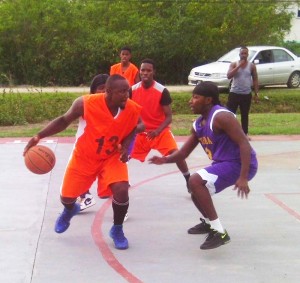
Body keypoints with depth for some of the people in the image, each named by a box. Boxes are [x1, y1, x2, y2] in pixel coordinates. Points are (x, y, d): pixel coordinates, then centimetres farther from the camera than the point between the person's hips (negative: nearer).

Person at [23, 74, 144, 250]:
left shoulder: (132, 109, -24)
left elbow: (136, 126, 2)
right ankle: (70, 210, 51)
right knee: (67, 197, 9)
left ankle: (117, 230, 6)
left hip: (112, 157, 0)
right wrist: (39, 136, -20)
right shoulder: (86, 103, -30)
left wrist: (126, 144, -17)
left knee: (121, 191, -24)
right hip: (84, 157, 0)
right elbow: (64, 120, -11)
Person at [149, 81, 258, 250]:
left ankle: (220, 232, -21)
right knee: (197, 190, 24)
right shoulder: (198, 125, 8)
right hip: (225, 163, 10)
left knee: (195, 182, -24)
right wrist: (165, 160, -6)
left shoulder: (221, 116, -21)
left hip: (239, 164, -10)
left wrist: (243, 177, -33)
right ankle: (209, 223, 51)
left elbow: (244, 143, -26)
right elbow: (184, 153, 14)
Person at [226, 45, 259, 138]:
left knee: (245, 115, 10)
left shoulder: (252, 66, 3)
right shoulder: (234, 64, 0)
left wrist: (256, 93, 4)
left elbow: (255, 80, 8)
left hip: (246, 94, 1)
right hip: (234, 93, -1)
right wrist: (238, 66, -20)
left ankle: (245, 133, 19)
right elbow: (229, 76, -15)